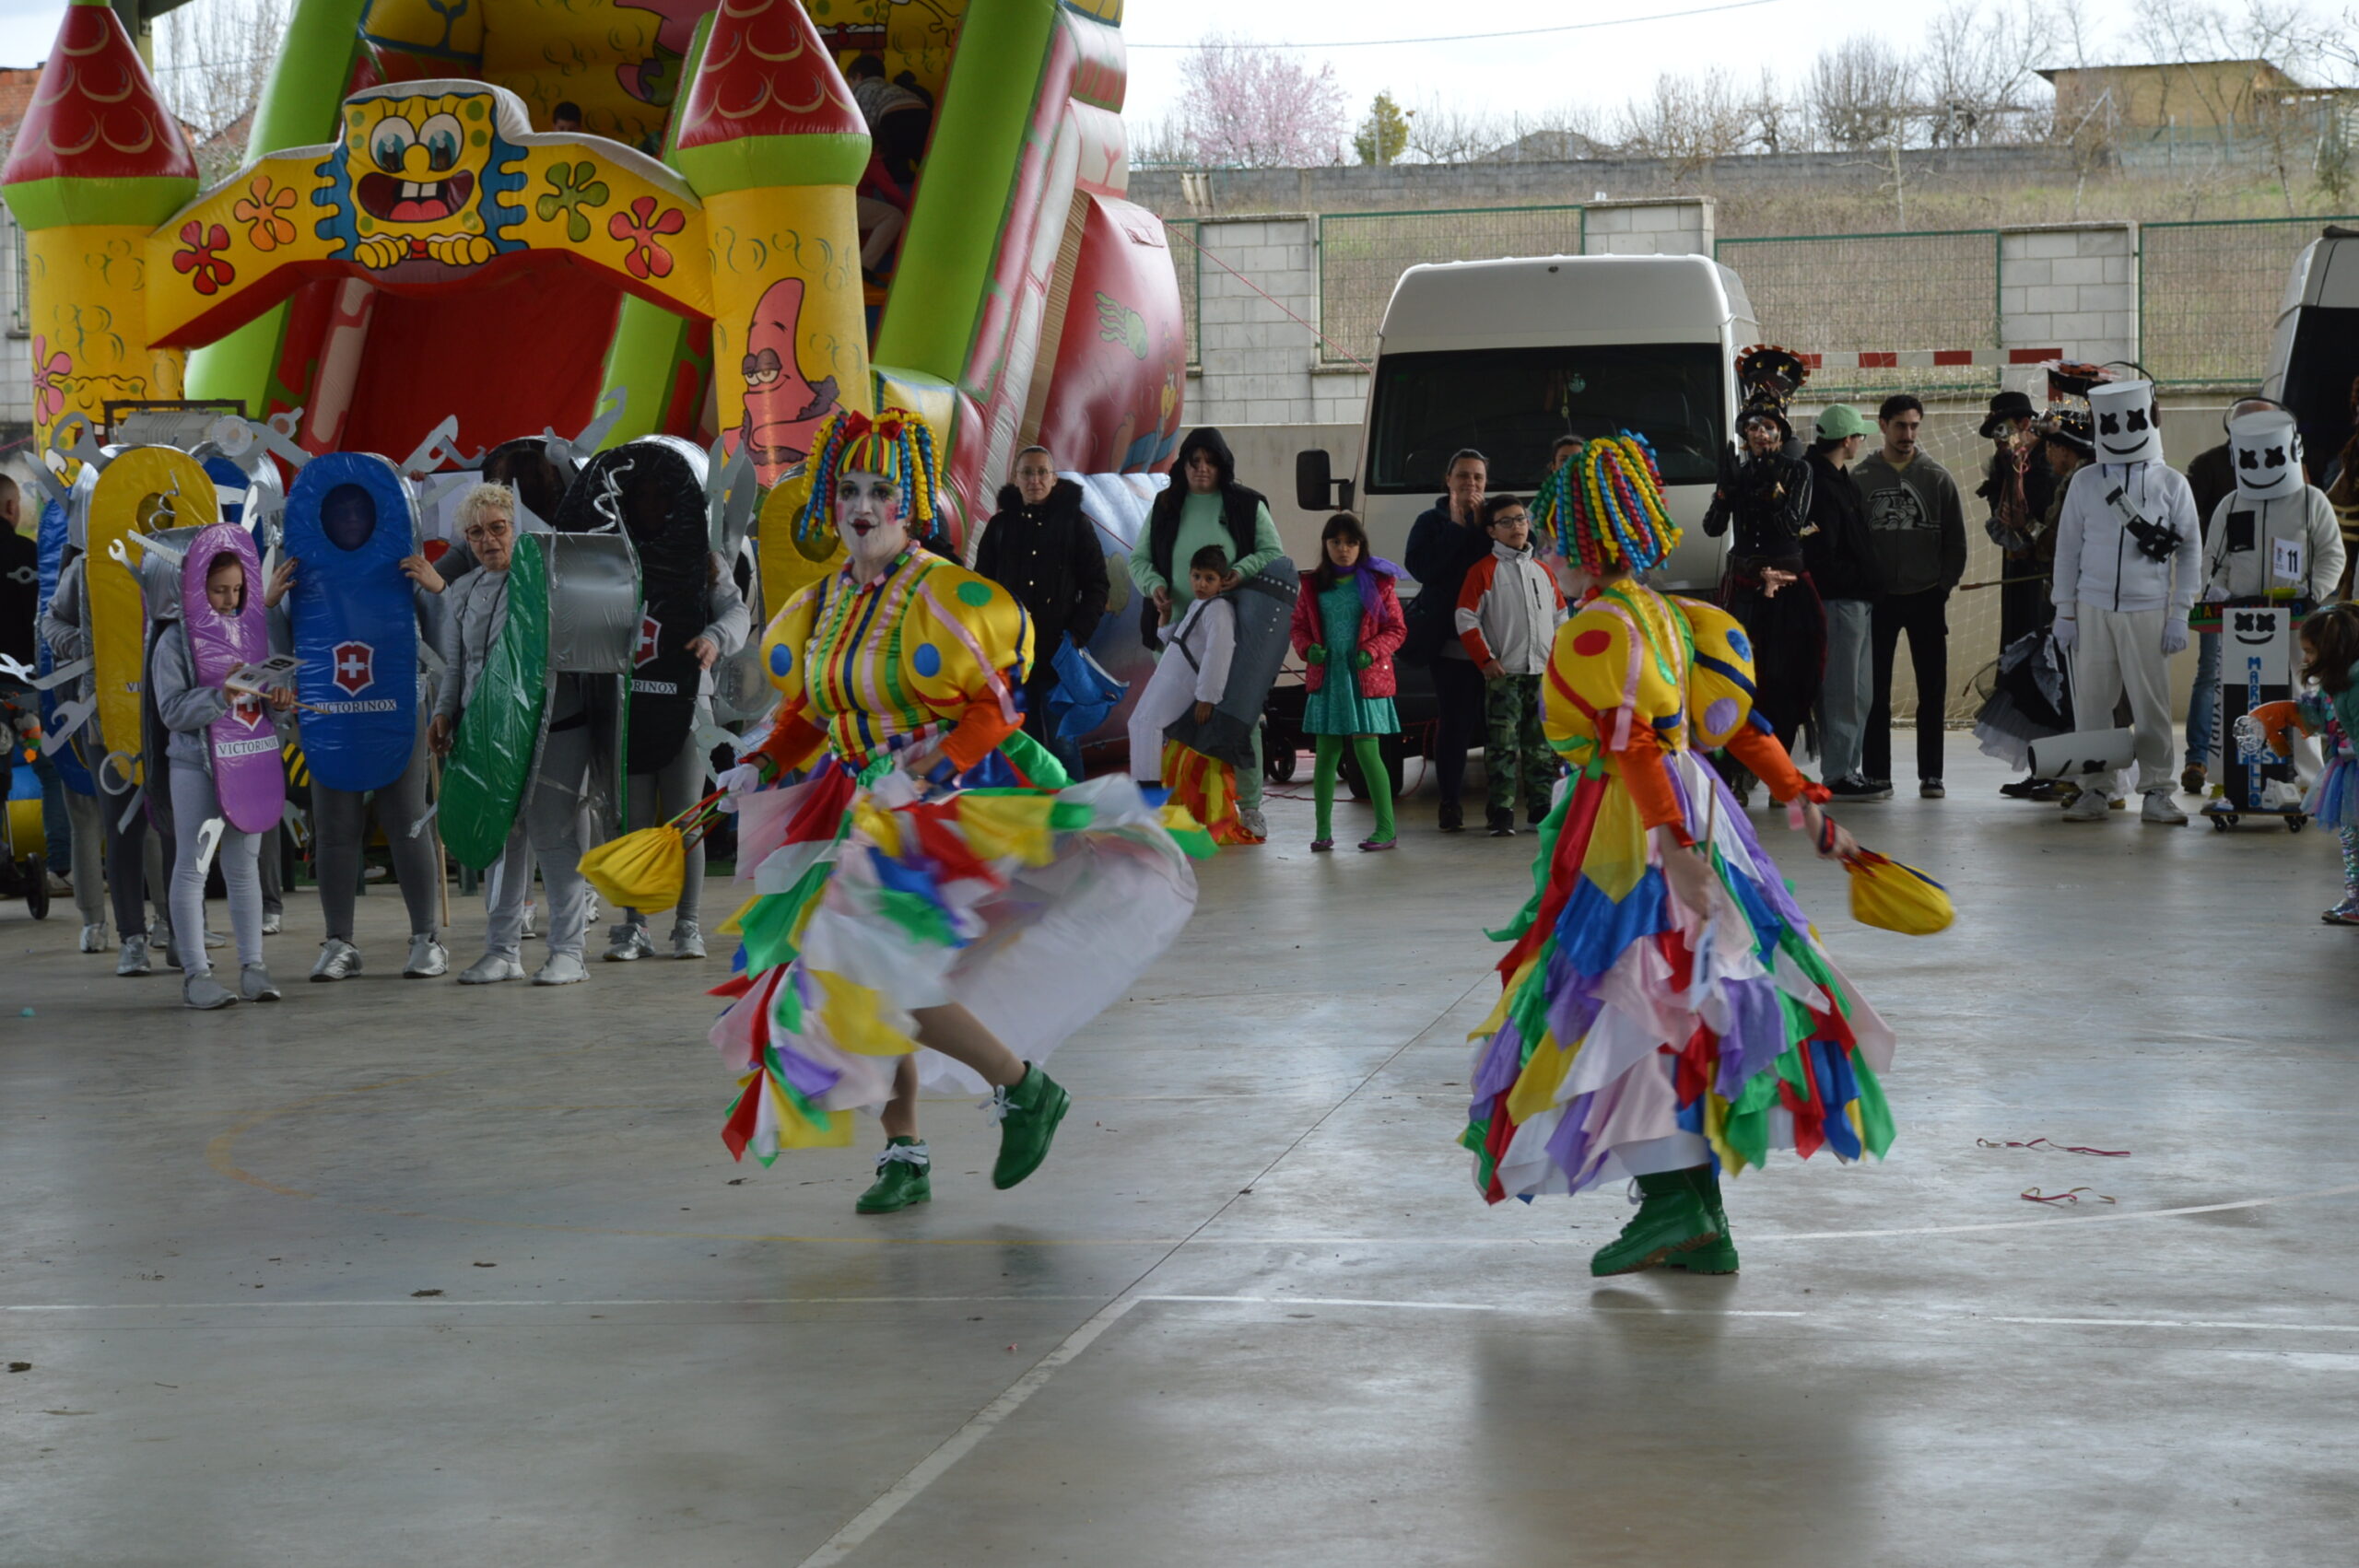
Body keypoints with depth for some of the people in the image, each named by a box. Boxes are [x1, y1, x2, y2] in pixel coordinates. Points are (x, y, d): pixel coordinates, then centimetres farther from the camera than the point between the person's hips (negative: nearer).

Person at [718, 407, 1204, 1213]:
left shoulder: (953, 597, -10)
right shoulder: (819, 609, 10)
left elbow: (995, 707, -10)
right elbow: (804, 712, 21)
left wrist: (934, 763, -24)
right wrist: (761, 765, 5)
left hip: (949, 798, -7)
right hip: (864, 811, 7)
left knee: (885, 969, -20)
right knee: (858, 975, 5)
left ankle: (1021, 1086, -2)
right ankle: (904, 1154, 18)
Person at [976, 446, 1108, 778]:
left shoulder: (1075, 523, 2)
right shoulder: (1001, 524, 9)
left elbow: (1097, 586, 1)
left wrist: (1077, 635, -9)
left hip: (1059, 653, -3)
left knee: (1062, 742, -4)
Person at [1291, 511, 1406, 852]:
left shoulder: (1378, 582, 0)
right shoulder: (1313, 585, 8)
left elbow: (1396, 628, 1)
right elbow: (1297, 626, 14)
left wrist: (1372, 651, -15)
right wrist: (1307, 648, -7)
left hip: (1365, 677, -3)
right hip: (1326, 677, 3)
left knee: (1366, 750, -7)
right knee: (1325, 753, 4)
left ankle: (1387, 828, 1)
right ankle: (1323, 831, 9)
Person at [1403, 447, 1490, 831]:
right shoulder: (1431, 521, 9)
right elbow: (1421, 567, -8)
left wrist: (1480, 526, -9)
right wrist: (1457, 526, -6)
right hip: (1447, 638, -1)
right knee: (1454, 721, -3)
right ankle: (1450, 803, 3)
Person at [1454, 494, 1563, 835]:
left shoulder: (1543, 570, 14)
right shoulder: (1484, 570, -2)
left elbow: (1560, 617, 20)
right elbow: (1466, 619, -5)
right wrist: (1485, 660, -12)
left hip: (1544, 672, 5)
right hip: (1504, 673, -5)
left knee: (1542, 744, 9)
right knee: (1502, 745, -8)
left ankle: (1542, 808, 16)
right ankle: (1501, 814, -6)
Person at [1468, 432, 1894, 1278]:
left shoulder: (1596, 629, -11)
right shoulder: (1667, 617, 16)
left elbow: (1633, 743, -21)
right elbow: (1740, 723, 15)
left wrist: (1676, 845, -28)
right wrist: (1806, 803, 16)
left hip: (1631, 828, -9)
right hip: (1696, 810, 9)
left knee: (1625, 1006, -7)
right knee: (1687, 1009, 9)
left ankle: (1669, 1198, -14)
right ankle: (1700, 1223, 11)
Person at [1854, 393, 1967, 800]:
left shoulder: (1937, 477, 3)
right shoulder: (1860, 477, 2)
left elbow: (1956, 540, 6)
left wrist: (1945, 584, -1)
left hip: (1927, 598, 1)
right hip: (1878, 599, -1)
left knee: (1932, 690, 2)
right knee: (1876, 691, 2)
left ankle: (1930, 774, 8)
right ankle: (1876, 774, 7)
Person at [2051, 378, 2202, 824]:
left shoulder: (2171, 483, 4)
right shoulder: (2085, 482, 8)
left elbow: (2189, 552, 6)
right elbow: (2068, 548, 10)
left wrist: (2180, 614, -1)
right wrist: (2065, 612, 5)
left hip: (2148, 611, -1)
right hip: (2093, 609, 1)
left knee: (2152, 705, -3)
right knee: (2092, 704, -1)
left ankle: (2156, 792, 6)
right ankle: (2097, 789, 7)